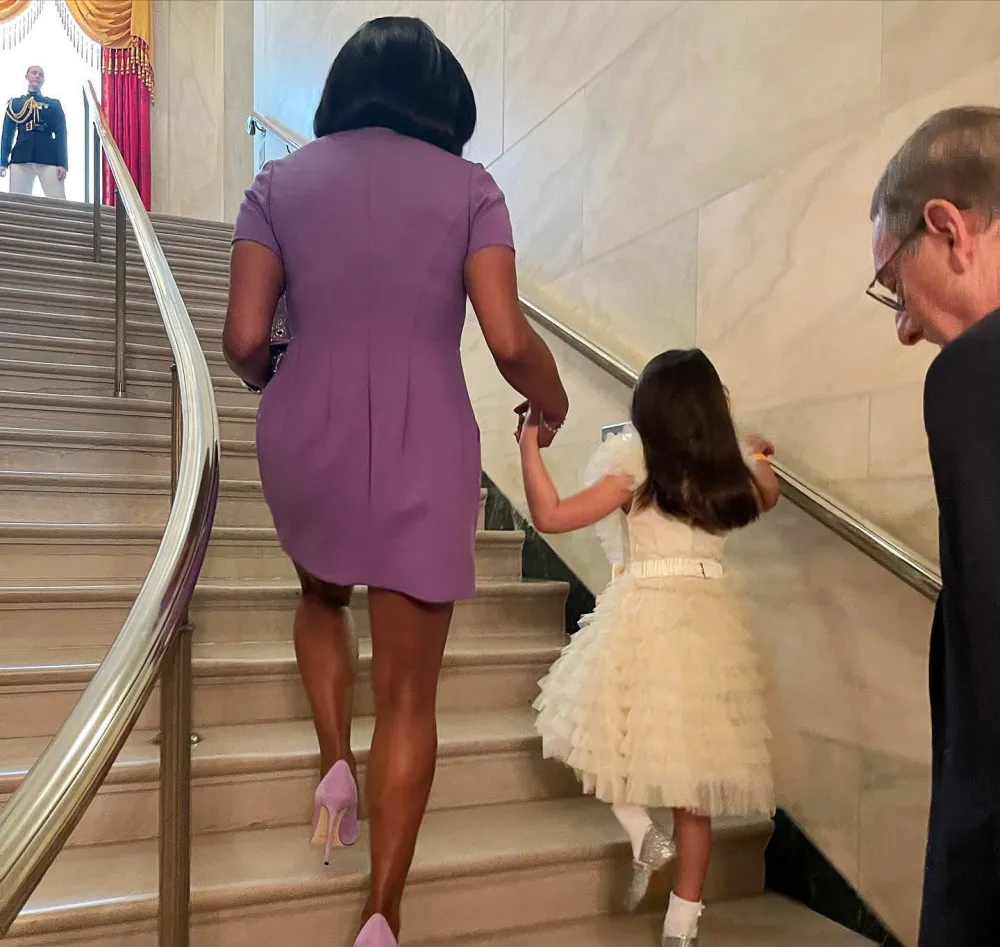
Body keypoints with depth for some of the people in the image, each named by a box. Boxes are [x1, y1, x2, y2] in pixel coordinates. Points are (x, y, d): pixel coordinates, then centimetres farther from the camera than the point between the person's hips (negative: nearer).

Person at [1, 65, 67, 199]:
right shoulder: (15, 103, 20)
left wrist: (62, 163, -5)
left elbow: (61, 135, 8)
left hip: (49, 158, -1)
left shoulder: (54, 104, 17)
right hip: (20, 158, 1)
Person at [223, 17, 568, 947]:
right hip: (423, 454, -1)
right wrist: (552, 406, 10)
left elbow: (244, 338, -4)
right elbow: (509, 341, -10)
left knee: (322, 596, 34)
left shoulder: (281, 182, 5)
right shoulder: (467, 187, 1)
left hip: (306, 443, 2)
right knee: (408, 695, 9)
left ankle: (334, 761, 19)